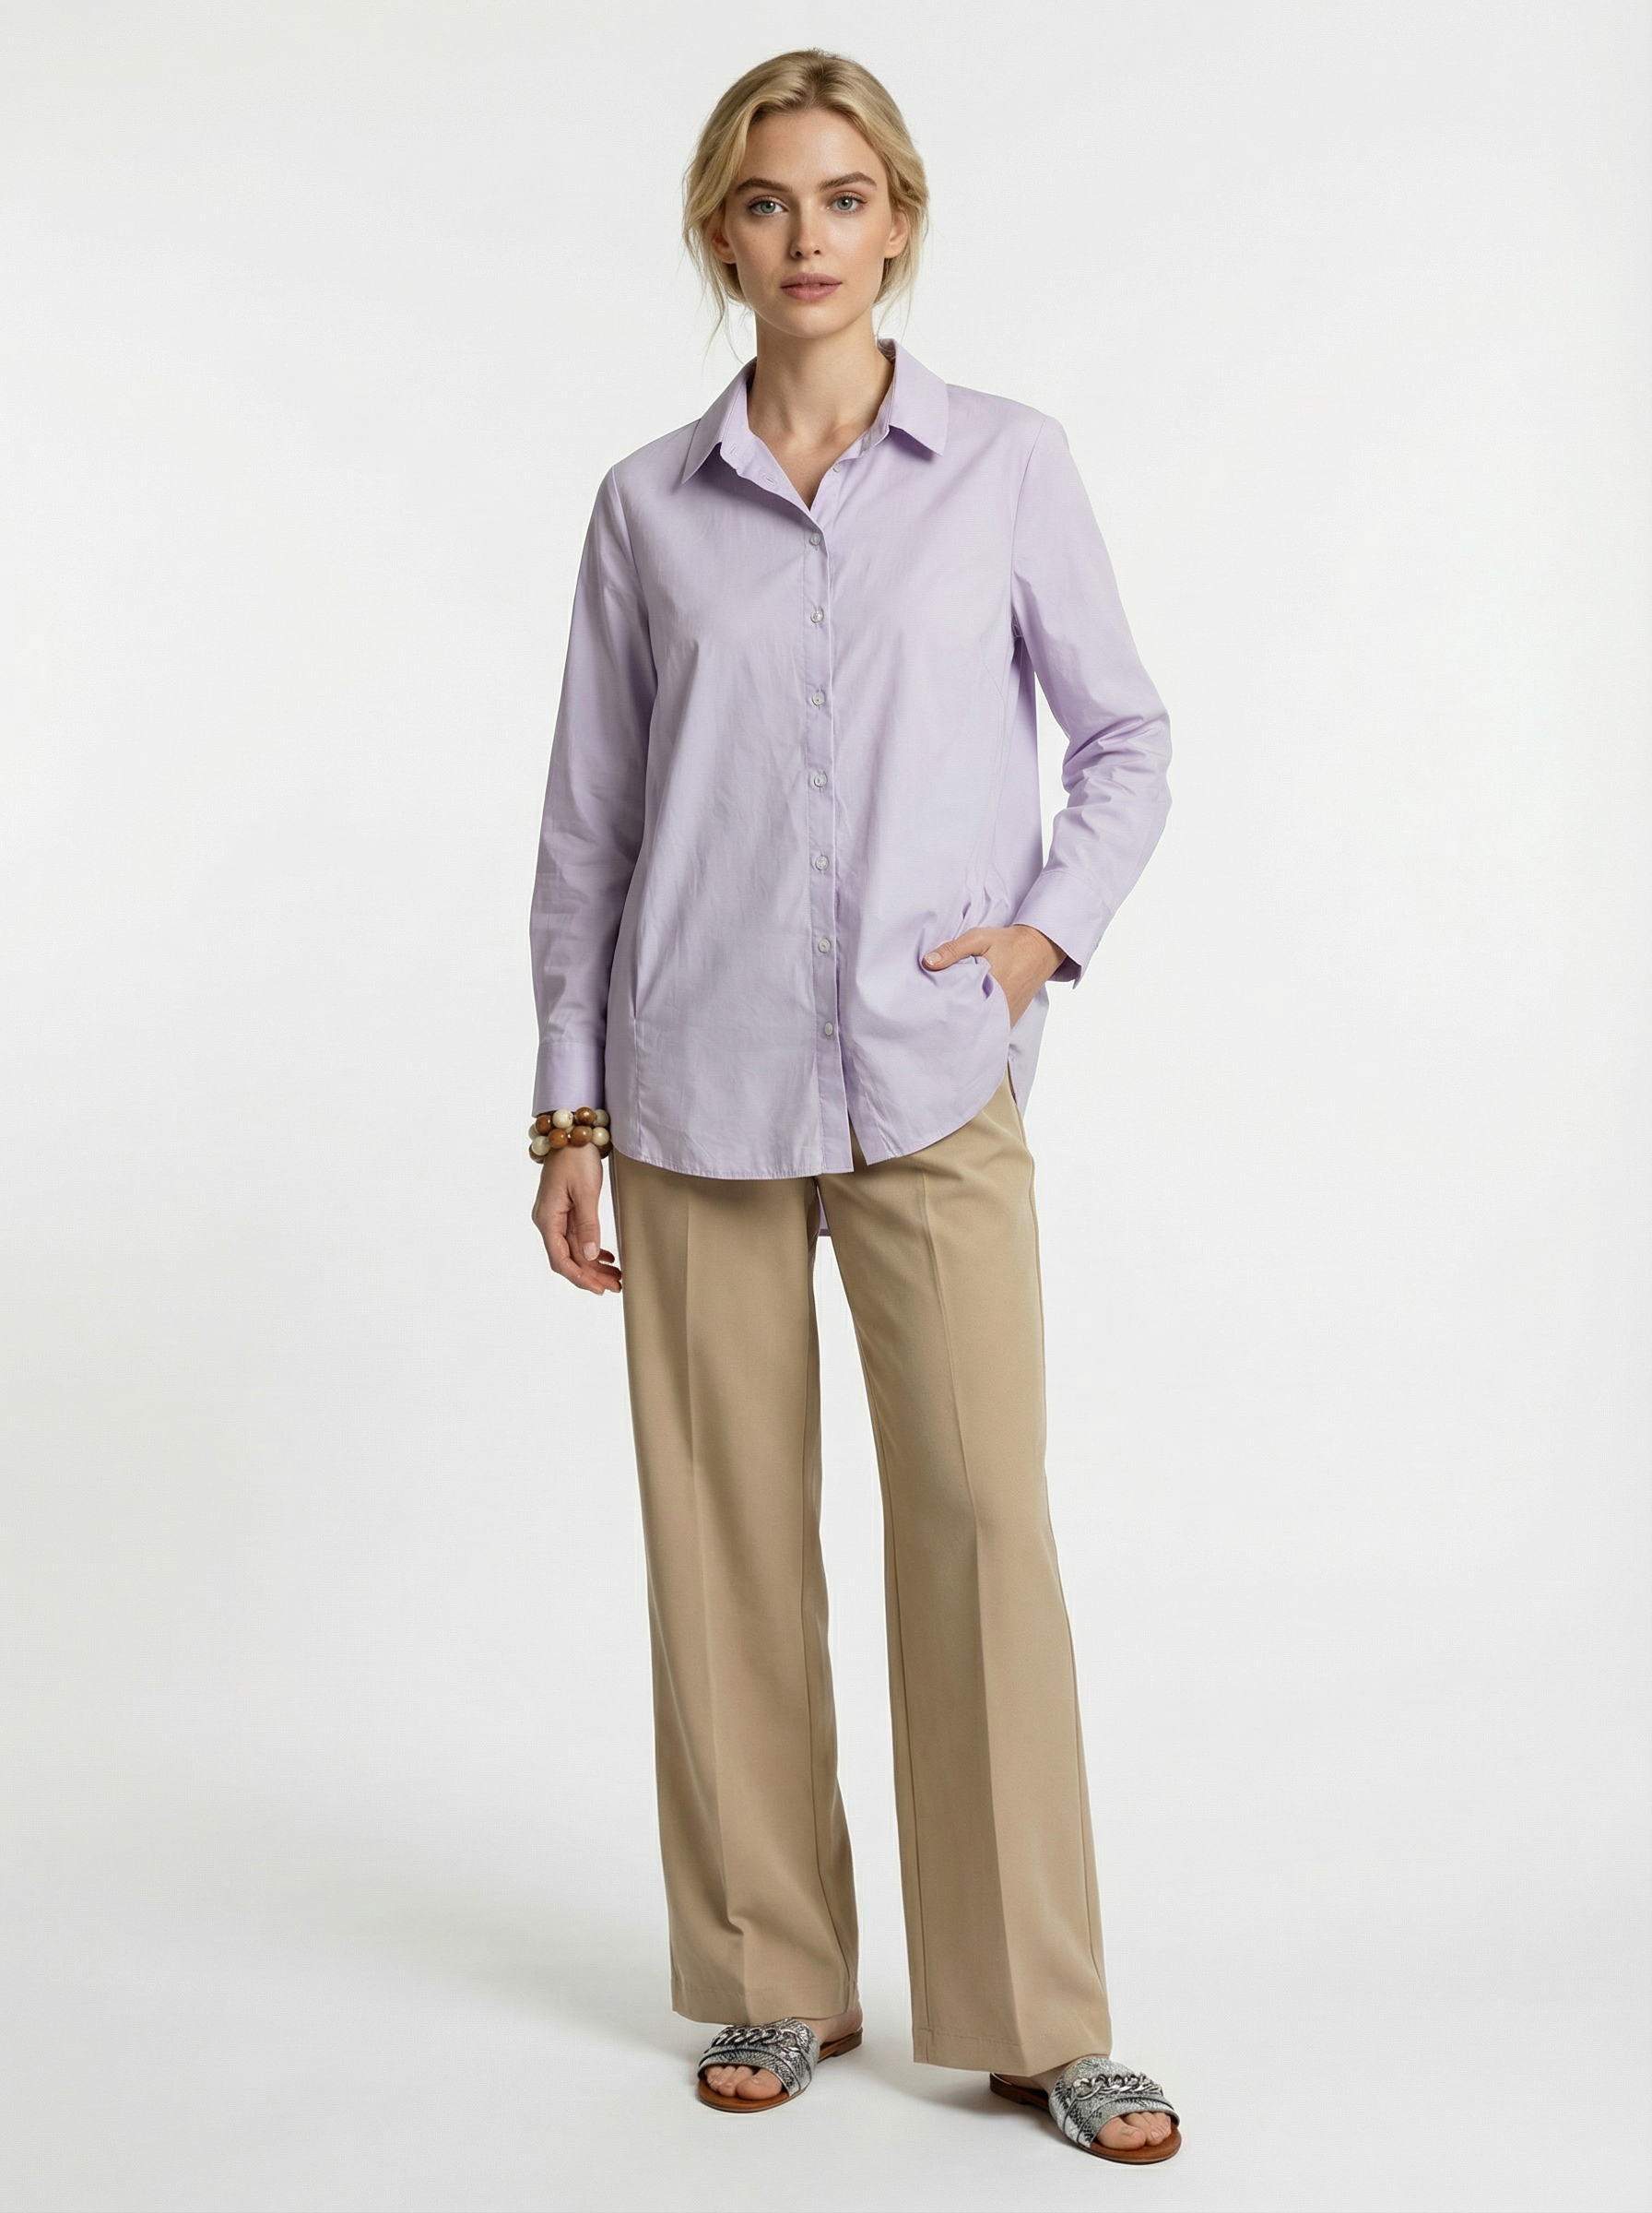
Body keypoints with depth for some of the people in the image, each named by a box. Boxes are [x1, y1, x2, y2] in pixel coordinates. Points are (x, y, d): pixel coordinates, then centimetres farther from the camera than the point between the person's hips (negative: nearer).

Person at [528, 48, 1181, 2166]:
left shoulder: (1008, 464, 4)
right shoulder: (649, 504, 6)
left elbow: (1126, 737, 11)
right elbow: (588, 822, 8)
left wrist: (1053, 923, -6)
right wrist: (566, 1109, 5)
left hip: (933, 1084, -1)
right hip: (699, 1084, 1)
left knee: (984, 1516, -5)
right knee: (728, 1531, 5)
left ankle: (1037, 2015, 8)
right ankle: (773, 1978, 21)